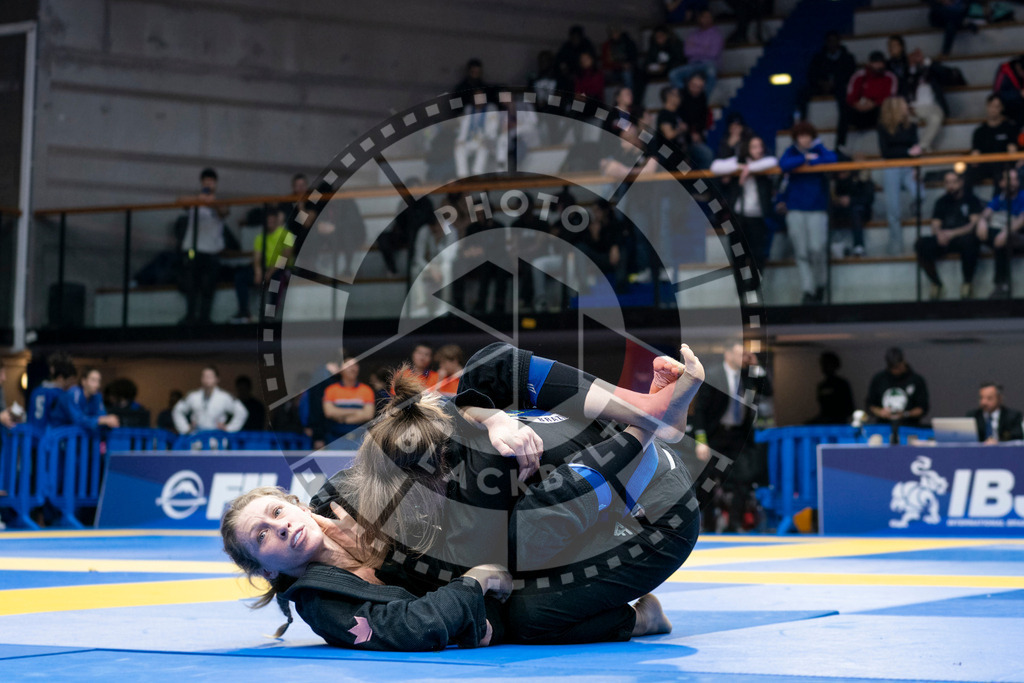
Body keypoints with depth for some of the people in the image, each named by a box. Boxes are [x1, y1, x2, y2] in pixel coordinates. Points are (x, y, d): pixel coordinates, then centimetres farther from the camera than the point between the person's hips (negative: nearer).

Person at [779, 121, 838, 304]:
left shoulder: (819, 150, 3)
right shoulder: (791, 152, 5)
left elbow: (832, 158, -16)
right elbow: (783, 164, -15)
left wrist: (811, 161, -13)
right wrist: (805, 159, -12)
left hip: (817, 208, -1)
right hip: (795, 209, 1)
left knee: (817, 249, -8)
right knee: (802, 253, -1)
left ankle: (820, 285, 15)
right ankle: (808, 290, 5)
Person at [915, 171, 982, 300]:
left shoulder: (971, 199, 4)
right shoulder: (942, 201, 16)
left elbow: (975, 224, -8)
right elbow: (935, 225, 9)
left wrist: (953, 233, -24)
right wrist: (939, 234, -18)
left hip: (964, 237, -4)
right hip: (944, 240, 4)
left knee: (968, 241, -41)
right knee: (921, 245, -26)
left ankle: (968, 282, -17)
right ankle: (936, 283, -7)